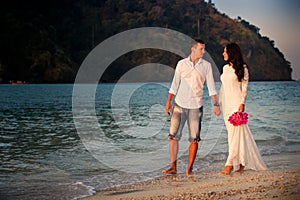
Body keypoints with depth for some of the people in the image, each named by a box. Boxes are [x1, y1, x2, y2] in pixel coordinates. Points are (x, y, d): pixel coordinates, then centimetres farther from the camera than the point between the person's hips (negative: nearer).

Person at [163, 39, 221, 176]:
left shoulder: (206, 65, 5)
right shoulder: (181, 64, 4)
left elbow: (211, 87, 4)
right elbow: (175, 85, 8)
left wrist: (216, 104, -5)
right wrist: (168, 102, 4)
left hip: (196, 106, 0)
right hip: (180, 105, 0)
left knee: (194, 139, 0)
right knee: (173, 136, -2)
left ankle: (189, 169, 8)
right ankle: (173, 167, 5)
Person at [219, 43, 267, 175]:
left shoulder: (242, 69, -3)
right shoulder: (225, 67, 15)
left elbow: (244, 87, -6)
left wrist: (242, 103, -15)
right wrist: (219, 102, 17)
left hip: (236, 103, -7)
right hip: (226, 103, 7)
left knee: (235, 132, -9)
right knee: (232, 133, 6)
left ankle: (230, 164, -11)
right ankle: (240, 164, 12)